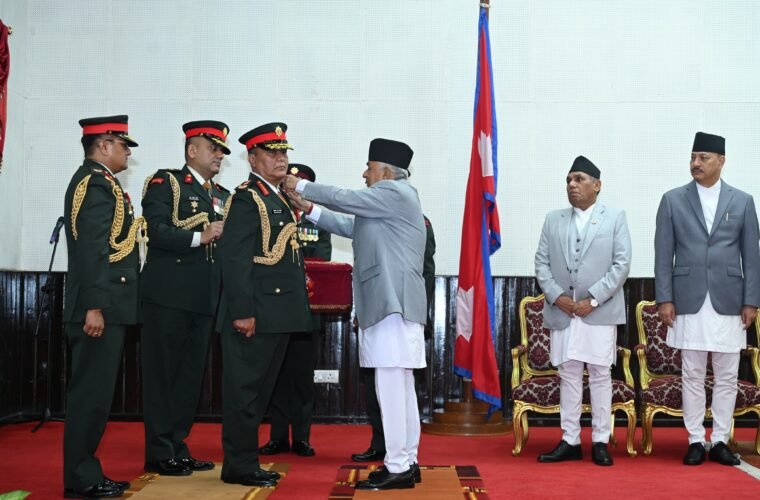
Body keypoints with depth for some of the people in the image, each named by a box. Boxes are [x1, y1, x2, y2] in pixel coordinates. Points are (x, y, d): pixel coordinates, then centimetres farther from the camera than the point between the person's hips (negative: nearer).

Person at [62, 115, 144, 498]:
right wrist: (94, 305, -24)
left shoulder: (95, 181, 20)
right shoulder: (97, 181, -12)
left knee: (93, 391, 13)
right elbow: (91, 249, -20)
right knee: (91, 391, -5)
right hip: (101, 307, -10)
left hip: (104, 305, 10)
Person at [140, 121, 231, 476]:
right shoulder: (165, 183, -1)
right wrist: (199, 237, -21)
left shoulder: (223, 196, 19)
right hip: (169, 296, -7)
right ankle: (159, 454, 7)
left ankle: (177, 449, 20)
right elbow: (155, 232, -15)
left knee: (191, 376, 11)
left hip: (204, 299, 7)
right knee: (163, 374, 0)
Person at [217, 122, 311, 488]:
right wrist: (242, 312, -22)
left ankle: (247, 462, 23)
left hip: (279, 313, 9)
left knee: (260, 389, 14)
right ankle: (238, 465, 7)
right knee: (245, 390, -2)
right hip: (257, 314, -9)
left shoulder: (279, 199, 18)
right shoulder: (247, 198, -10)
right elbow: (233, 258, -17)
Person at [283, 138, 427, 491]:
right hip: (390, 303, 10)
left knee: (391, 387, -10)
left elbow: (344, 198, -9)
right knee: (399, 388, 11)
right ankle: (406, 462, 16)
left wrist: (301, 187, 4)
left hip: (395, 303, -10)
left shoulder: (395, 192, -7)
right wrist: (309, 209, 21)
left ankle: (397, 468, -7)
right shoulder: (388, 199, 23)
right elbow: (352, 227, 25)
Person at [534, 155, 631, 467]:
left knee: (600, 375, 2)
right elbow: (541, 263, 8)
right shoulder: (553, 220, 13)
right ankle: (570, 441, 12)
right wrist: (556, 296, -7)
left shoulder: (615, 218, 5)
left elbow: (621, 264, -3)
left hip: (600, 311, -2)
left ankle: (600, 442, 9)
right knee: (568, 376, 6)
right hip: (561, 311, 3)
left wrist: (593, 299, -11)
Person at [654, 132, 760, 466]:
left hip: (728, 301, 1)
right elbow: (663, 254, 3)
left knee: (727, 377, 5)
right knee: (692, 376, 4)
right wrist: (664, 298, -4)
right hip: (689, 301, -1)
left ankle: (720, 441, 14)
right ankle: (695, 441, 12)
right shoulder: (673, 200, 5)